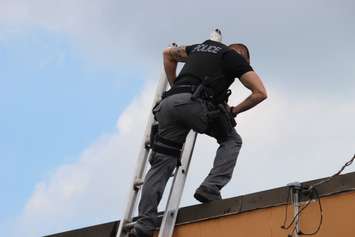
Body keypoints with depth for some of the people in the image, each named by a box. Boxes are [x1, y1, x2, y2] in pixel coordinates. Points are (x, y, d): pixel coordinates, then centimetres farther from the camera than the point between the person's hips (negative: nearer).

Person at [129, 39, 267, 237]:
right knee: (232, 140, 18)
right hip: (194, 103, -5)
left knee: (161, 165, 5)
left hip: (169, 103, 5)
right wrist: (234, 110, 22)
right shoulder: (235, 57, 18)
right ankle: (211, 188, -1)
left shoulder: (201, 47, 35)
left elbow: (168, 54, 50)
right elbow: (260, 92, 9)